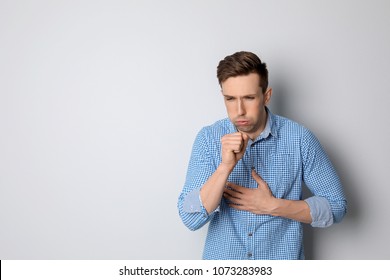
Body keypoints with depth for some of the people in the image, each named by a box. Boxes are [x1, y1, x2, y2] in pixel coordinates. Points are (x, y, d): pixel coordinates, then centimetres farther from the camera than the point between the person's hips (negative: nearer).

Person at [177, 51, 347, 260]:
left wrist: (272, 206, -16)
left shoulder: (299, 138, -12)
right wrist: (225, 167, -30)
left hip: (282, 257, 0)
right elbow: (191, 219, -17)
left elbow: (336, 206, -6)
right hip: (221, 258, 1)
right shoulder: (208, 138, -11)